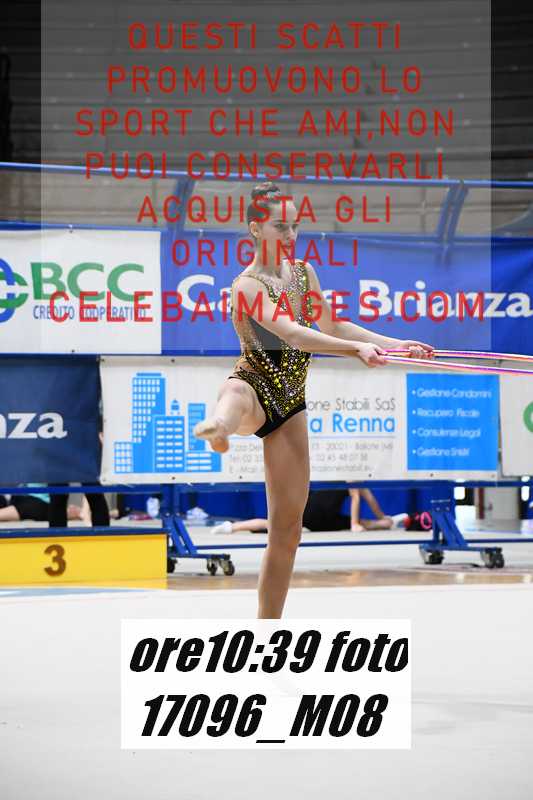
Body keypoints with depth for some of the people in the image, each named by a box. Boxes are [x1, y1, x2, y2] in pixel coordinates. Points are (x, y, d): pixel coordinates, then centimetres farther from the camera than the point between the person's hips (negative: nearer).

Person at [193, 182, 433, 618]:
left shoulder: (304, 272, 7)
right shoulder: (247, 286, -16)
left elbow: (332, 327, 19)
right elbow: (291, 333, -32)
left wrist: (399, 344, 17)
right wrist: (357, 347, -44)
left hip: (289, 407, 7)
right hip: (255, 389, -7)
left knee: (289, 527, 6)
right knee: (237, 394, -47)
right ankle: (217, 427, -86)